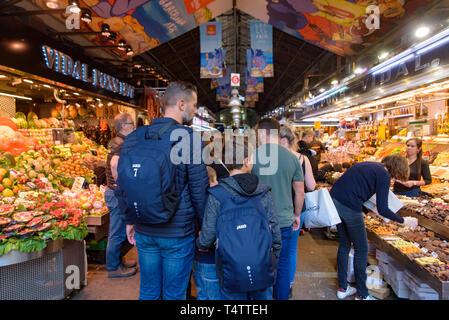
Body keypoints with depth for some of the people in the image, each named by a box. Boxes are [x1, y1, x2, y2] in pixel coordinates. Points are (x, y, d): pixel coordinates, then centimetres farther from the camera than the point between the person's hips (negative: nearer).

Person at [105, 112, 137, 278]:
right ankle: (113, 267, 17)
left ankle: (116, 261, 35)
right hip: (117, 194, -10)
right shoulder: (122, 144, -19)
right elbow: (114, 164, -37)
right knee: (117, 233, 3)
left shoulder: (116, 142, 12)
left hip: (113, 191, 10)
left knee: (117, 231, 21)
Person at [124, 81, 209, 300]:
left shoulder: (137, 136, 2)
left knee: (148, 291, 21)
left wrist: (130, 220, 18)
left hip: (144, 231, 5)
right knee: (174, 294, 13)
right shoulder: (189, 138, -15)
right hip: (177, 232, -5)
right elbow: (199, 189, -12)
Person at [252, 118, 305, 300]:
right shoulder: (292, 157, -2)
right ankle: (281, 297, 31)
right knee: (283, 266, 17)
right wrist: (297, 215, 20)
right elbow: (300, 191, 6)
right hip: (285, 222, 2)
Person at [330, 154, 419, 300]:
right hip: (349, 208, -9)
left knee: (344, 244, 21)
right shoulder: (384, 175, -7)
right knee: (361, 249, 9)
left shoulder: (369, 165, 18)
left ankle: (342, 288, 32)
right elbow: (382, 209, -11)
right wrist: (403, 220, 3)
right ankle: (362, 295, 21)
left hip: (334, 200, 9)